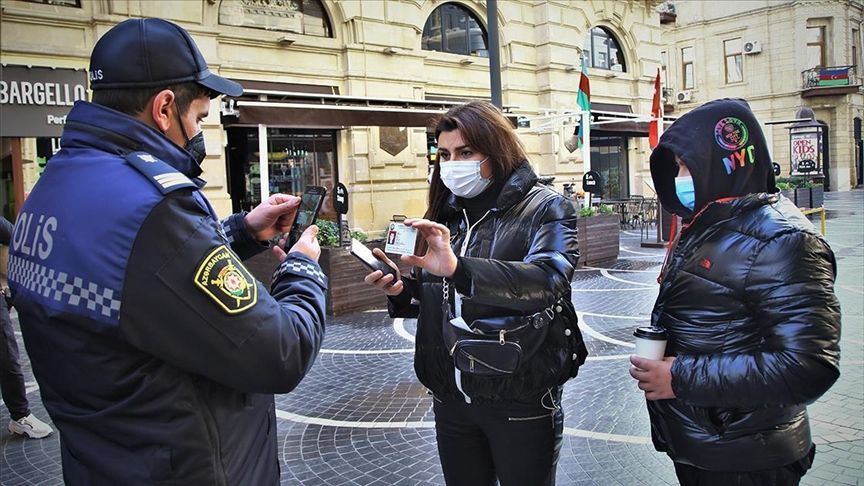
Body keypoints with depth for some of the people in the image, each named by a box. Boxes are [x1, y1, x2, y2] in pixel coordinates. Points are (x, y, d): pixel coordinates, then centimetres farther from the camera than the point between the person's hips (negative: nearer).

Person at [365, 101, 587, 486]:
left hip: (521, 400, -5)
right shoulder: (447, 213, 8)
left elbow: (547, 280, -26)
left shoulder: (544, 208, -7)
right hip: (451, 396, 5)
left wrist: (458, 268, -38)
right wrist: (402, 291, -9)